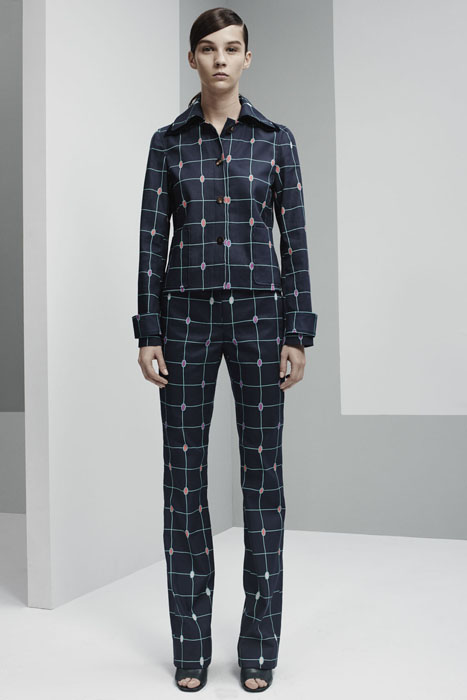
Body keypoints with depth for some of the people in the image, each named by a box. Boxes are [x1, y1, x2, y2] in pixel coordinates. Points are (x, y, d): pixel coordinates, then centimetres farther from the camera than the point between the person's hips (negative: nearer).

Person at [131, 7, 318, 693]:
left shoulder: (276, 138, 7)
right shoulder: (168, 141, 8)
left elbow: (294, 239, 2)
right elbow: (152, 240, 4)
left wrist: (298, 335, -5)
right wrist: (148, 334, -3)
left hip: (257, 312, 0)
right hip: (186, 314, 1)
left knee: (262, 472, 2)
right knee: (185, 476, 2)